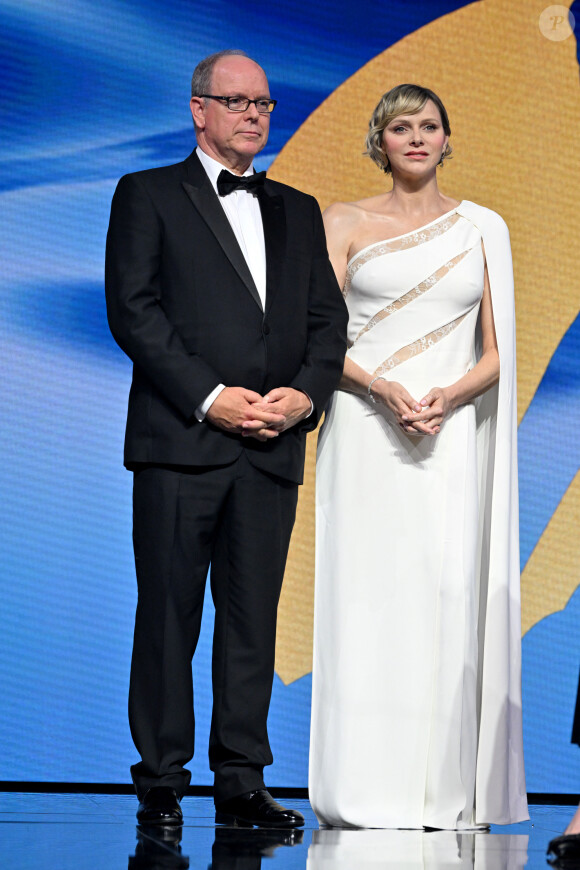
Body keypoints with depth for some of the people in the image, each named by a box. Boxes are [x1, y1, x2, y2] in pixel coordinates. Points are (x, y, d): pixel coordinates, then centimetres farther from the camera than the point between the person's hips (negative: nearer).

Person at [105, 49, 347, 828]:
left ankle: (242, 783, 9)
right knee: (168, 615, -1)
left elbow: (328, 319, 14)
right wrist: (209, 398, -13)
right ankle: (162, 784, 6)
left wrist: (306, 394, -5)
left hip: (273, 446, 4)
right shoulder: (148, 196, 5)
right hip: (180, 442, -4)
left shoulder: (297, 211, 20)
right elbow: (133, 311, -5)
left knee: (254, 618, 4)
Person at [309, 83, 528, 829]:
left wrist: (446, 398, -11)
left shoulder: (482, 229, 10)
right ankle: (370, 788, 2)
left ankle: (445, 788, 5)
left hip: (454, 437, 1)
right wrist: (384, 390, -15)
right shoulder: (345, 223, 7)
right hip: (366, 433, -1)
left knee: (449, 596, -3)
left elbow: (496, 351, 7)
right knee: (368, 595, -4)